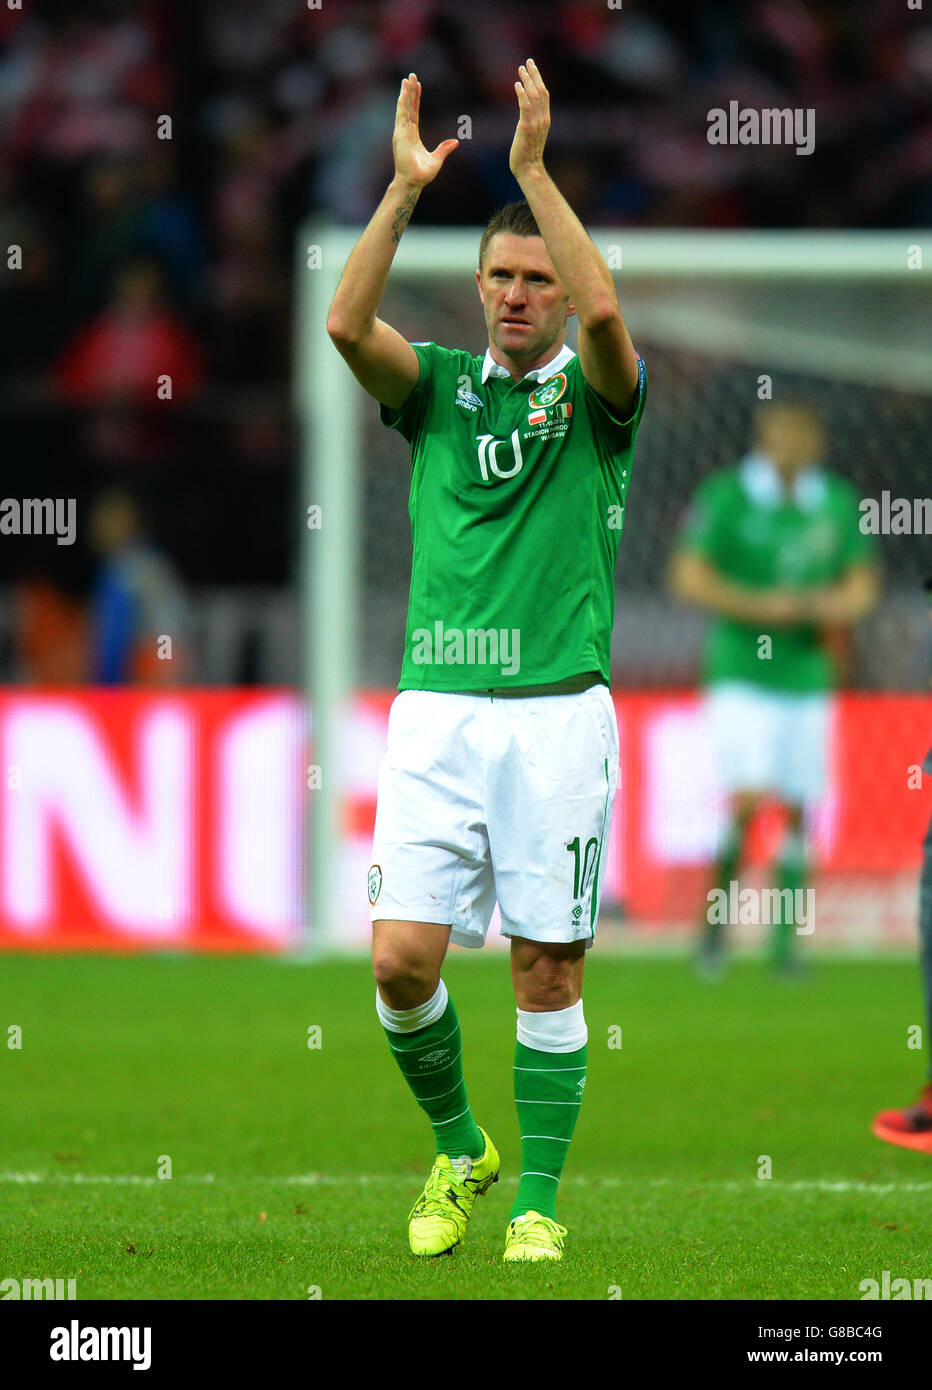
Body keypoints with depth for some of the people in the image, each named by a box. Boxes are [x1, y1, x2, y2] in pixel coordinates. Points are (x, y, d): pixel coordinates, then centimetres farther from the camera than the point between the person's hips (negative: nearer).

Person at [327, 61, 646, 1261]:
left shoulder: (596, 394, 4)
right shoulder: (437, 385, 11)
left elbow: (604, 311, -19)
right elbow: (346, 323, -9)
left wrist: (533, 166, -19)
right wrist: (406, 189, -16)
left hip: (558, 713, -2)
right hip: (436, 711, 2)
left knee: (547, 970, 0)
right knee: (402, 959, -7)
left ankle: (538, 1199, 12)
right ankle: (459, 1151, 17)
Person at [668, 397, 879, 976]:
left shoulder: (838, 503, 7)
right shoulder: (726, 495, -5)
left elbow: (862, 586, 14)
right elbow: (689, 576, -7)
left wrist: (837, 607, -8)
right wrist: (761, 606, -16)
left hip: (808, 678, 4)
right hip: (741, 673, -4)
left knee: (798, 808, 3)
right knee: (749, 797, -17)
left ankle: (786, 938, 11)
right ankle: (716, 924, -1)